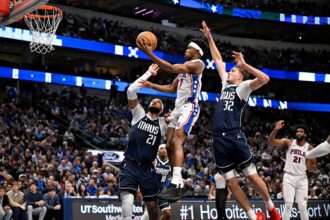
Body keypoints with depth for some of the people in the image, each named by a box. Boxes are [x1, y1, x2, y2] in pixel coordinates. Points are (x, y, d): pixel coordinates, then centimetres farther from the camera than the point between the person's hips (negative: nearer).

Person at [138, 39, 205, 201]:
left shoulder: (196, 63, -5)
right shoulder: (185, 67, 25)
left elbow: (171, 68, -19)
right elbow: (172, 89, 32)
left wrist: (150, 54, -21)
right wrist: (152, 85, 21)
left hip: (189, 107, -10)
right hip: (178, 107, 10)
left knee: (177, 142, -25)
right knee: (170, 146, 5)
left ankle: (176, 186, -37)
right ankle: (178, 184, 10)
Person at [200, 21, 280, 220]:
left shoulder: (243, 87, 2)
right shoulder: (226, 84, 20)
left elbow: (264, 79, -16)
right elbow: (218, 59, 29)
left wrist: (244, 64, -15)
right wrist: (209, 38, 29)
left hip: (235, 137, -7)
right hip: (219, 139, 7)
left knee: (252, 176, 0)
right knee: (231, 182, 5)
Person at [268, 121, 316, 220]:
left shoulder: (309, 148, 3)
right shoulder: (289, 142, 1)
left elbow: (310, 170, 5)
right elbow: (270, 142, -12)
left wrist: (312, 162, -17)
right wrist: (276, 129, -27)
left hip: (302, 178, 1)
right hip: (289, 177, -1)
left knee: (302, 206, -2)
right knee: (288, 205, -7)